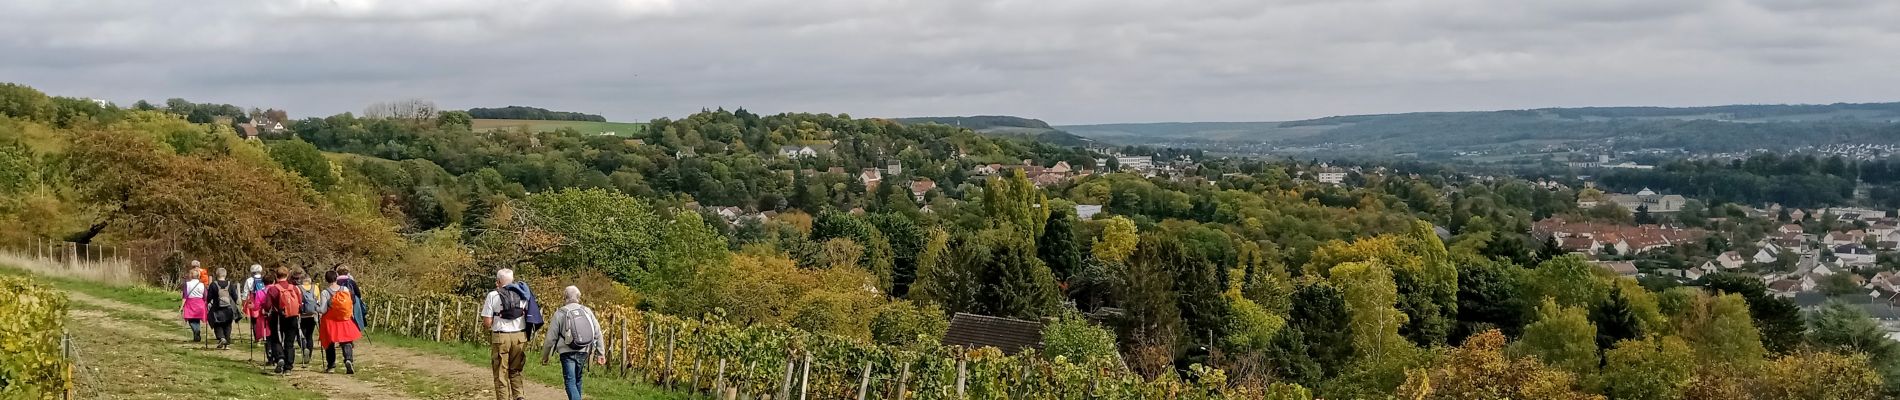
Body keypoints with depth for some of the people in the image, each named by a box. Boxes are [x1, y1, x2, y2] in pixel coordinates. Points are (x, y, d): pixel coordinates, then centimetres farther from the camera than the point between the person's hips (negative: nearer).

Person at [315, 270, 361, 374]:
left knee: (330, 344, 14)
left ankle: (331, 366, 18)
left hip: (330, 321, -1)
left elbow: (323, 310, -13)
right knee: (346, 342, 4)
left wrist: (317, 304, 5)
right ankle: (349, 359, -20)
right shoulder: (345, 289, -3)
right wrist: (351, 315, 20)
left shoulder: (325, 293, -12)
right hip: (345, 320, 2)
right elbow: (351, 305, 3)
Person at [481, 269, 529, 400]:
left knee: (501, 374, 6)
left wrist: (485, 307, 11)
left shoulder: (493, 296, -4)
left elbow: (487, 323, -5)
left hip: (501, 338, -3)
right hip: (520, 337, 3)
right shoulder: (522, 295, 5)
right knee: (515, 371, 16)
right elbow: (529, 317, 7)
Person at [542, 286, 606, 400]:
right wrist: (601, 353, 10)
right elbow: (597, 334, 4)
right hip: (584, 352, 4)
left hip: (567, 352, -4)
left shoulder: (560, 313, -5)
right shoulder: (587, 311, 5)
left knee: (570, 382, -5)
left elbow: (551, 337, -2)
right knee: (577, 379, 21)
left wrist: (544, 356, 10)